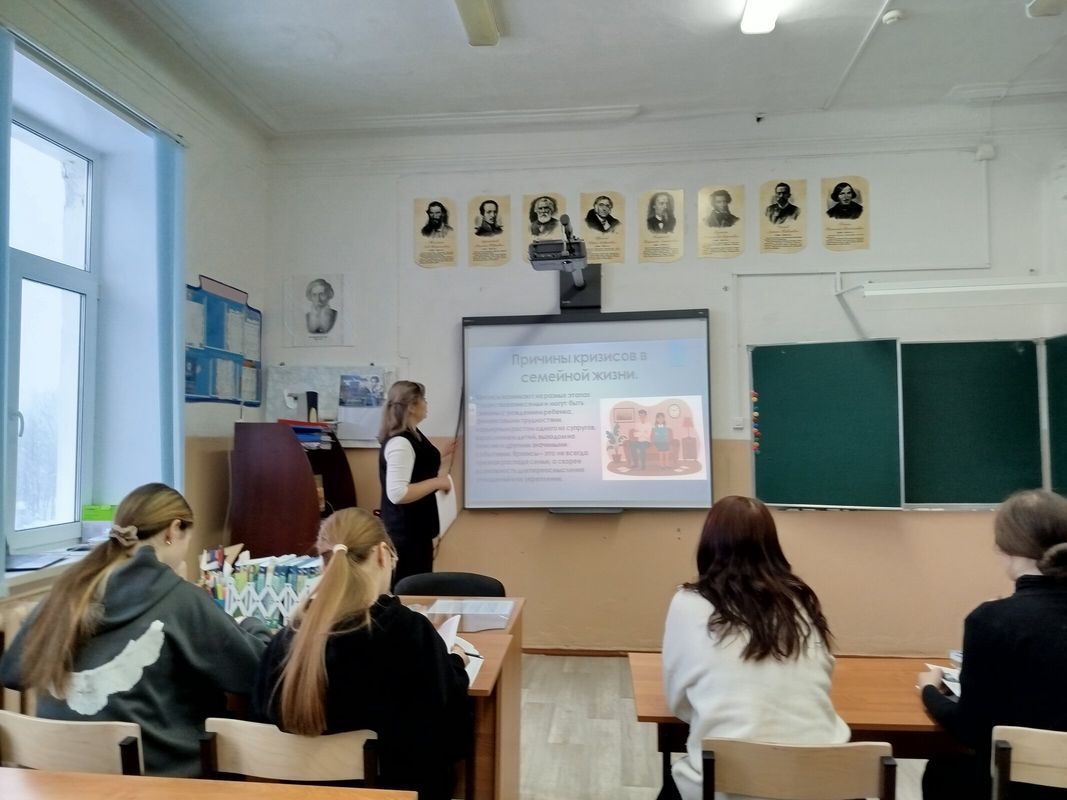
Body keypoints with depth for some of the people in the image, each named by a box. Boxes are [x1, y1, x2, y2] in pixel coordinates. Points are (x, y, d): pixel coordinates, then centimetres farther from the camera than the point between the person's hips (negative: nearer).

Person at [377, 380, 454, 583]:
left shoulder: (411, 435, 8)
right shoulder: (400, 442, -25)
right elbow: (397, 493, -32)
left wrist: (442, 454, 27)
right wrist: (438, 482, -24)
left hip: (416, 528, 11)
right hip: (406, 532, -10)